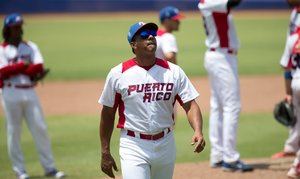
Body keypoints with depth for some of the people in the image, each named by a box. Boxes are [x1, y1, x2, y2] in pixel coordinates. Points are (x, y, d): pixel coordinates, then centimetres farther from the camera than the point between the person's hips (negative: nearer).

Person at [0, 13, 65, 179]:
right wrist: (24, 65, -10)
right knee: (14, 132, 1)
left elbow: (38, 68, -3)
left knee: (40, 129, 1)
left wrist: (14, 70, -9)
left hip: (30, 92, 3)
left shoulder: (30, 47, 13)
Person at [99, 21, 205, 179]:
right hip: (133, 146, -3)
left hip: (165, 145, 3)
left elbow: (190, 105, -5)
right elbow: (107, 114, 2)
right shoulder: (118, 74, -4)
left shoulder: (174, 72, 1)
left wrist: (198, 131, -25)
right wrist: (105, 153, 2)